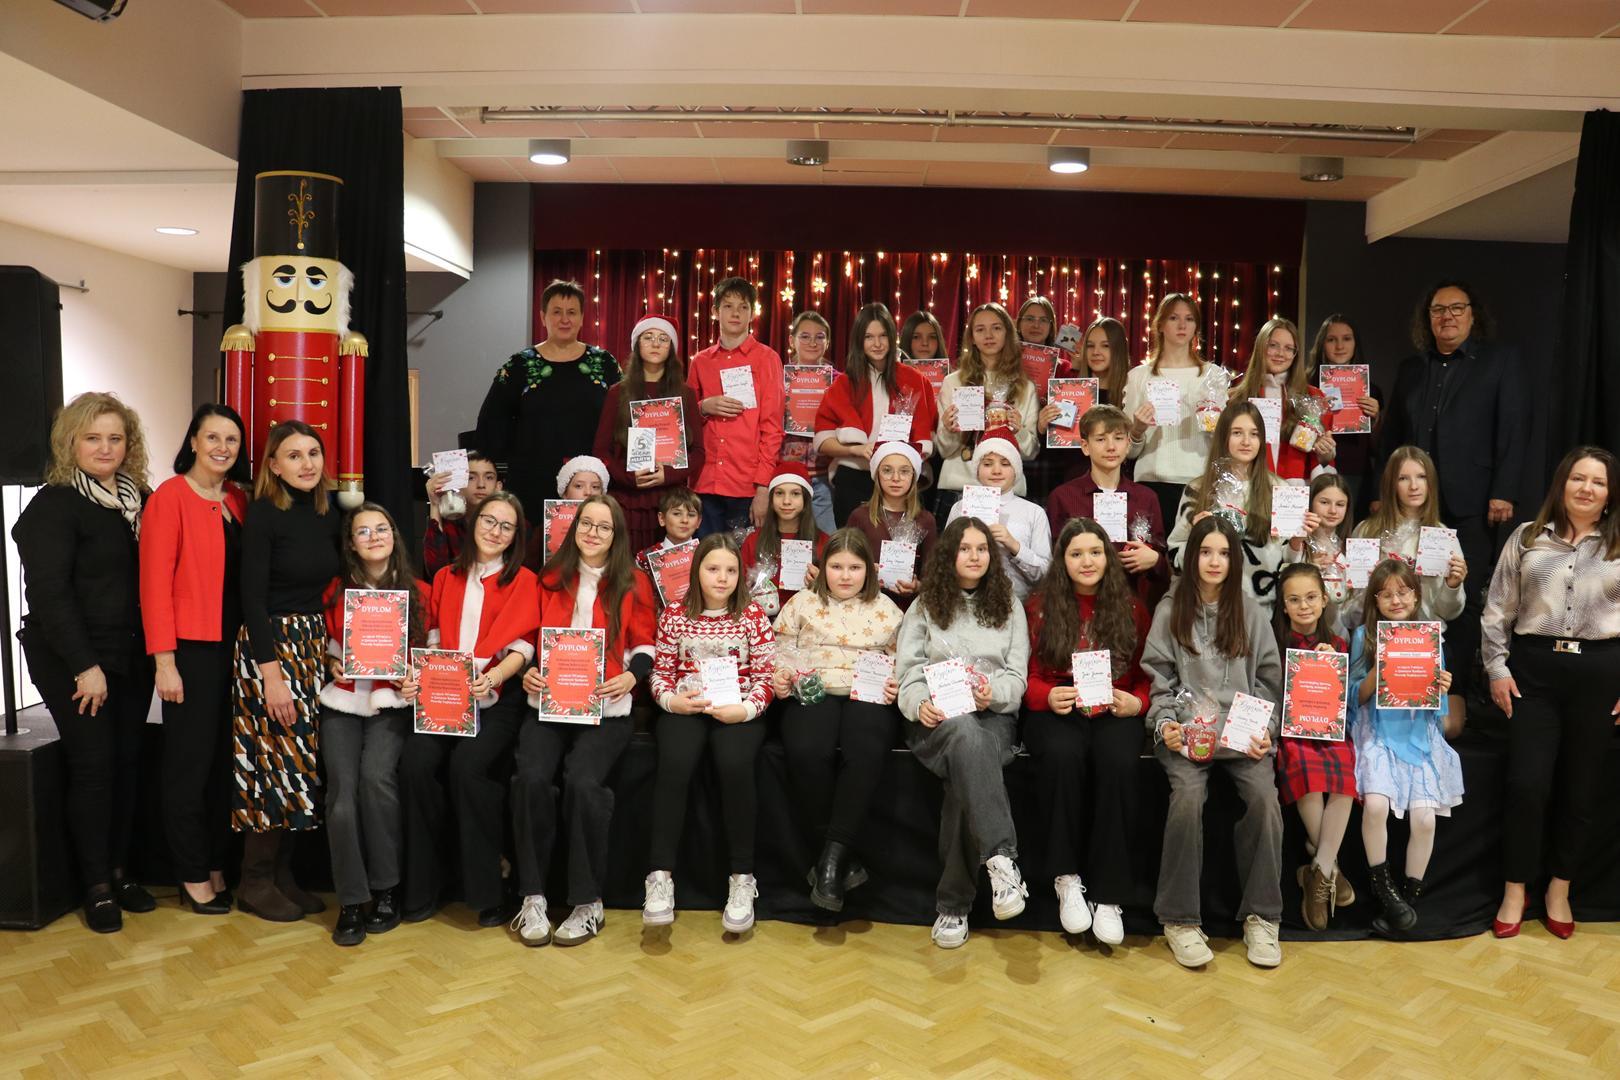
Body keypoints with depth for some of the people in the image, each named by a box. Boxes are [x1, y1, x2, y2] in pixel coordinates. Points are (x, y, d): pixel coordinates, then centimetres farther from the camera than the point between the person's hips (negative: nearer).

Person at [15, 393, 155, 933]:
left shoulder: (139, 499, 9)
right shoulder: (55, 504, -9)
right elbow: (48, 592, -14)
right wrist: (85, 666, -16)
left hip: (131, 657, 5)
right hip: (73, 660, -5)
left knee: (127, 760, 7)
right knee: (93, 763, -3)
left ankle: (119, 869, 21)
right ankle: (97, 887, 10)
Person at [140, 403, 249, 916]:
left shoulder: (239, 501, 10)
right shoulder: (169, 497, -8)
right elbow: (155, 583, -12)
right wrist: (164, 661, -15)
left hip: (235, 647, 6)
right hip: (191, 649, -6)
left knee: (226, 761, 12)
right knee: (190, 763, 4)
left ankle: (217, 868, 24)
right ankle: (193, 877, 17)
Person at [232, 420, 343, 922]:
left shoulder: (329, 514, 6)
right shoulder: (263, 513, -11)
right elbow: (252, 597, -15)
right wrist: (271, 674, -19)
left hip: (314, 645, 6)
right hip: (270, 646, -6)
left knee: (305, 763, 9)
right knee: (276, 764, -3)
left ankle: (283, 874, 21)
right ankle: (255, 882, 12)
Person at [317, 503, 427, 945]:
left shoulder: (418, 592, 4)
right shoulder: (336, 592, 6)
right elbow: (324, 647, 16)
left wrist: (418, 682, -8)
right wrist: (332, 664, -5)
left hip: (393, 702, -1)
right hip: (342, 702, 1)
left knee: (376, 776, -26)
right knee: (342, 790, -19)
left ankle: (386, 888, -8)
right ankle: (351, 901, -5)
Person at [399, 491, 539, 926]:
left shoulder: (523, 581, 8)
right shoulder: (446, 579, 20)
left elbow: (521, 646, -4)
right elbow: (434, 640, 15)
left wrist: (491, 677, -23)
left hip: (497, 698, -3)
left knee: (468, 763, -29)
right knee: (416, 761, -23)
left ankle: (487, 890, -16)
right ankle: (421, 887, -9)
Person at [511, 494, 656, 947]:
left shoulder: (633, 583, 9)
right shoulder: (550, 579, 13)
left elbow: (644, 645, 10)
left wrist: (631, 676, -10)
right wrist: (527, 672, -2)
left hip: (605, 708, -2)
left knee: (583, 780, -28)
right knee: (532, 778, -26)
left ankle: (588, 902, -12)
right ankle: (532, 897, -12)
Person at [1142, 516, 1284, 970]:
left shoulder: (1251, 613, 13)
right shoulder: (1170, 610, 9)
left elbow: (1269, 680, 12)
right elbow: (1159, 680, 6)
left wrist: (1264, 730, -3)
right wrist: (1165, 726, -9)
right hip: (1185, 731, -1)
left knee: (1264, 796, -27)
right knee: (1189, 796, -29)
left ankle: (1261, 916, -10)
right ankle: (1180, 919, -15)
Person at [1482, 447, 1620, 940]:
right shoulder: (1527, 538, 5)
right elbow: (1497, 610, 5)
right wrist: (1497, 668, -1)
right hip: (1534, 668, -1)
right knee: (1527, 784, -2)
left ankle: (1559, 891, 24)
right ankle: (1514, 892, 12)